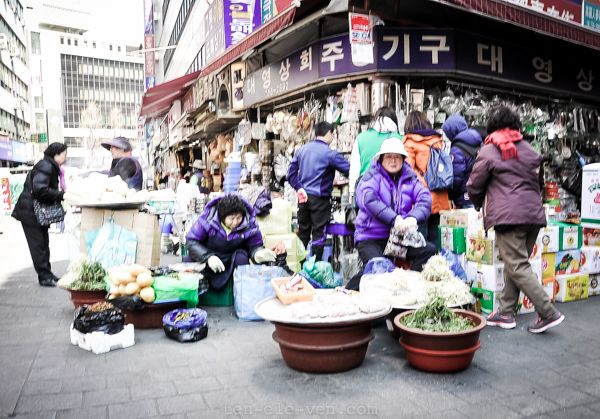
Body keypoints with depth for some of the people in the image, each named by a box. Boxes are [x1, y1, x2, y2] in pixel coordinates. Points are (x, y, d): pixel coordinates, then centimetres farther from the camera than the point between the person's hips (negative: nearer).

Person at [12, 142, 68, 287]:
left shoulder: (50, 166, 13)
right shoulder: (46, 166, -18)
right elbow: (39, 189, -30)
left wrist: (60, 195, -1)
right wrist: (61, 195, -24)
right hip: (30, 211, -10)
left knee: (43, 243, 13)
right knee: (38, 244, -2)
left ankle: (47, 274, 21)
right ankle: (44, 277, 4)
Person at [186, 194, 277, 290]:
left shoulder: (249, 224, -18)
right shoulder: (208, 218, -23)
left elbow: (254, 246, -8)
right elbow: (191, 241, -19)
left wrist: (258, 254, -36)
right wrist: (208, 257, -36)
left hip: (231, 258, 0)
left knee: (241, 258, -32)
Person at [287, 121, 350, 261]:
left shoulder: (302, 150, 9)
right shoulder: (330, 153, -11)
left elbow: (291, 174, 6)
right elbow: (349, 170, -12)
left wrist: (299, 188, 1)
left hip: (303, 197, 6)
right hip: (320, 199, -6)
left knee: (302, 233, 15)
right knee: (319, 233, 3)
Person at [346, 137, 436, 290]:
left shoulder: (410, 178, 13)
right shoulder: (372, 177, 0)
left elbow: (425, 198, -2)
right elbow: (368, 199, -19)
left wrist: (414, 217, -25)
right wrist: (393, 219, -32)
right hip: (371, 237, -4)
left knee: (429, 250, -15)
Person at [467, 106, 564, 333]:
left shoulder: (488, 152, -1)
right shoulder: (529, 150, 17)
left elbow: (474, 186, 4)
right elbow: (536, 180, 19)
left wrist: (480, 204, 23)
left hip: (508, 215, -7)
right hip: (534, 212, 7)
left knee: (518, 266, -5)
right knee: (515, 263, 12)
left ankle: (548, 313, -8)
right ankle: (506, 311, 17)